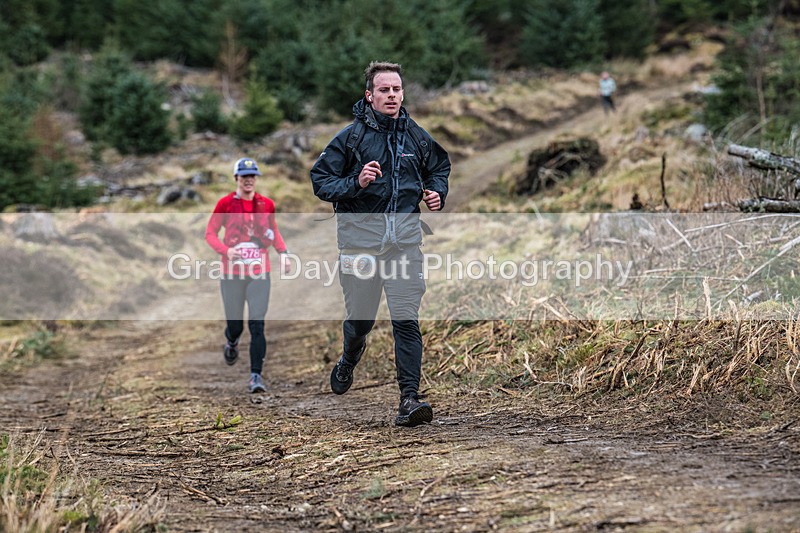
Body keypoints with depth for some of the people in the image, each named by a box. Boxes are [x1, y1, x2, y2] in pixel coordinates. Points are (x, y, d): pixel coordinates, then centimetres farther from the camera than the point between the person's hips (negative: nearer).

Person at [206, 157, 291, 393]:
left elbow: (274, 232, 23)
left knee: (257, 325, -10)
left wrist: (283, 252, 7)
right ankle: (231, 343, 44)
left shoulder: (266, 205, 7)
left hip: (259, 273, 1)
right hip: (232, 274, -1)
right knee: (235, 325, 6)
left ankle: (256, 375, -8)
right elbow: (210, 233, 3)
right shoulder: (226, 203, -1)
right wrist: (225, 250, -15)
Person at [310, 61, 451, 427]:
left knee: (406, 318, -9)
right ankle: (349, 359, 44)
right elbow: (320, 180, -3)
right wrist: (355, 183, -19)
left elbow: (440, 167, 27)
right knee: (361, 317, 9)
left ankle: (409, 398, -9)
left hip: (405, 237, 2)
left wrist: (436, 193, 7)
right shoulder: (351, 136, -2)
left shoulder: (417, 136, 9)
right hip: (361, 236, -2)